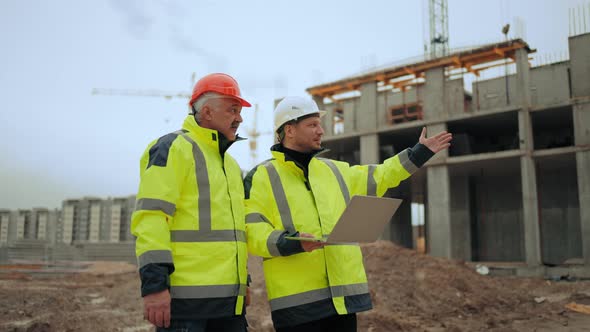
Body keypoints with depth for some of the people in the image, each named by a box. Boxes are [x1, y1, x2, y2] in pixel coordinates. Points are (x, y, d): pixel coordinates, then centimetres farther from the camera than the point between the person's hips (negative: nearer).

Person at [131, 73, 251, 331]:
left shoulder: (230, 163, 21)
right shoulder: (173, 148, -6)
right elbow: (151, 218, -15)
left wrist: (244, 281, 22)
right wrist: (154, 284, -21)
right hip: (186, 298, -8)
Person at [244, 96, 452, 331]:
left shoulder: (335, 170, 16)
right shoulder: (261, 177, -2)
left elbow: (378, 178, 26)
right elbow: (252, 233, -10)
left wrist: (420, 153, 27)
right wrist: (293, 242, -25)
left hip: (344, 294, 6)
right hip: (296, 299, -5)